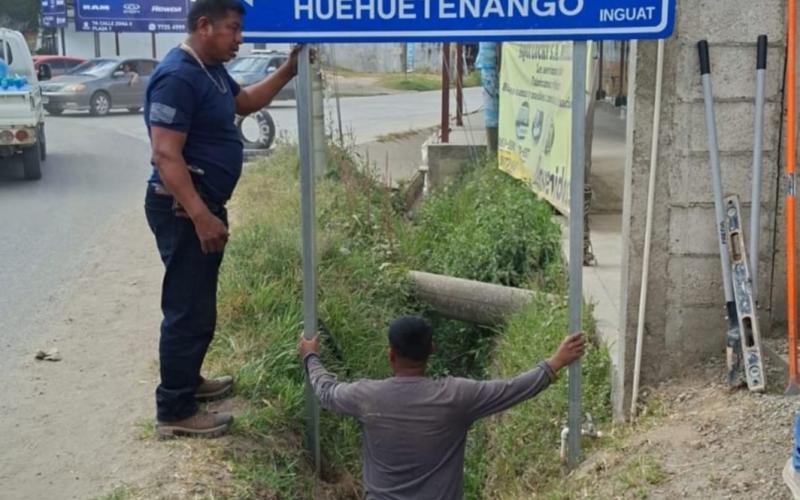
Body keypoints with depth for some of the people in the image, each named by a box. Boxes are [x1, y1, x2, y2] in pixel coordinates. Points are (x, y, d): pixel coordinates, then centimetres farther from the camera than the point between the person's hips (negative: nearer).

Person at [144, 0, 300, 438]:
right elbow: (166, 155, -27)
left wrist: (287, 72, 14)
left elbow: (246, 102, 28)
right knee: (189, 308, -5)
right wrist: (201, 216, -30)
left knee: (198, 302, 21)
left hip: (203, 204, 11)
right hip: (183, 209, -10)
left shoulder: (211, 70, 10)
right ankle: (175, 411, 5)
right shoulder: (177, 77, -21)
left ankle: (187, 381, 36)